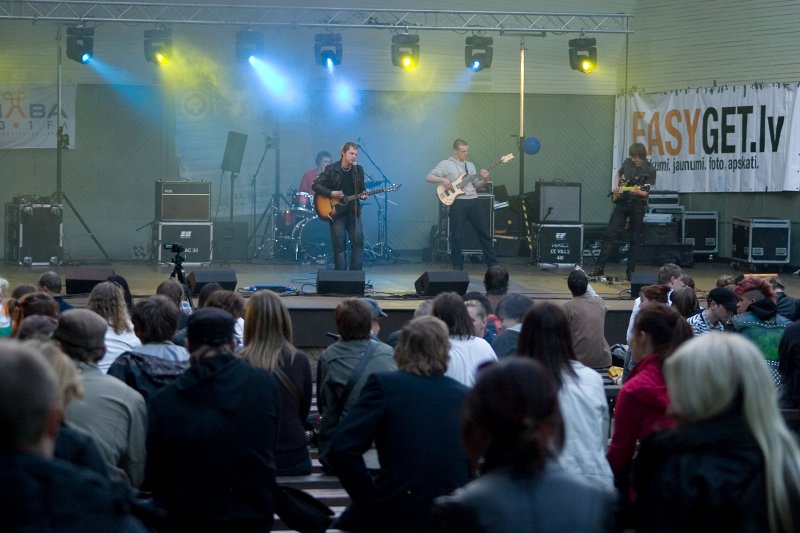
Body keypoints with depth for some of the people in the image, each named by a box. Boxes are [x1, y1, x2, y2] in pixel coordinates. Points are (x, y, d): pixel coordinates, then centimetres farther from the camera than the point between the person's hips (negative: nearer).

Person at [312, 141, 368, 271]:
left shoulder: (359, 170, 7)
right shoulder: (331, 169, -4)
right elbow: (315, 186, -5)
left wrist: (363, 194, -5)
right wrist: (331, 194, -15)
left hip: (353, 211, 3)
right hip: (336, 212, -3)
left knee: (358, 242, -8)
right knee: (339, 245, -1)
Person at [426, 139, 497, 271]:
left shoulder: (470, 165, 20)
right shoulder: (446, 164, 3)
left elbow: (476, 185, 19)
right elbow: (428, 177, -2)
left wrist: (485, 181, -1)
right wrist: (443, 180, -16)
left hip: (473, 200, 5)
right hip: (457, 202, -5)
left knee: (484, 232, 5)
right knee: (457, 236, -3)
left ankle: (493, 264, 11)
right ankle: (457, 266, 6)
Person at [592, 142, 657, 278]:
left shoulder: (650, 170, -8)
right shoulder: (628, 162, 4)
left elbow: (648, 192, -10)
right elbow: (617, 173, 23)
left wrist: (638, 192, -30)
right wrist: (615, 186, 6)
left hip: (638, 206, -3)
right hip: (622, 202, 3)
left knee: (636, 240, 2)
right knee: (611, 234, -2)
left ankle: (630, 271, 10)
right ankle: (599, 268, -2)